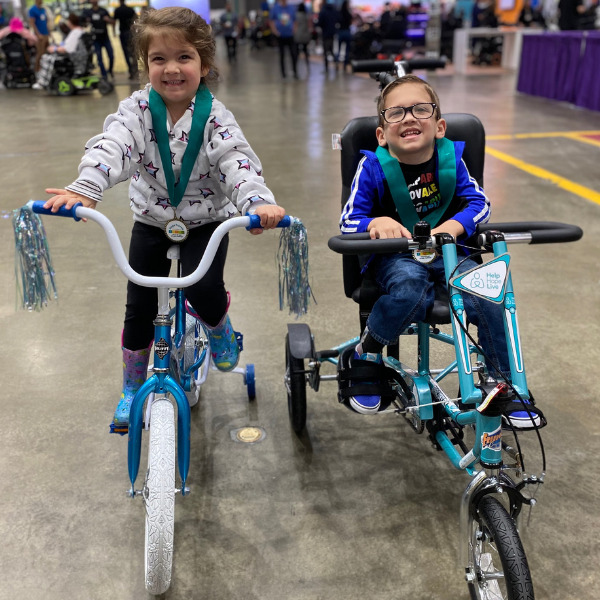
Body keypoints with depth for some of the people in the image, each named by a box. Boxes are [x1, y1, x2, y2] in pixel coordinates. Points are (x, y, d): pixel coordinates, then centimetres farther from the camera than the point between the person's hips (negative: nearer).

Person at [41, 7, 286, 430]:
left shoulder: (214, 117, -15)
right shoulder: (137, 110, -11)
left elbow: (238, 162, -29)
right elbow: (111, 148, -28)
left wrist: (259, 203, -50)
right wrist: (84, 190, -49)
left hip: (205, 223, -2)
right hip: (152, 222, 2)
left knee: (204, 289, -26)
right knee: (139, 308, 4)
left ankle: (220, 330, 13)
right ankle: (133, 388, 28)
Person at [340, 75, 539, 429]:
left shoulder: (450, 159, -4)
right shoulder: (373, 167, -11)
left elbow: (480, 202, -1)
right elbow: (348, 222, -10)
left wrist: (455, 225, -22)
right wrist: (376, 222, -33)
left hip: (444, 250, 3)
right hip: (394, 256, -3)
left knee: (488, 295, -21)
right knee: (411, 287, -37)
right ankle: (365, 356, -8)